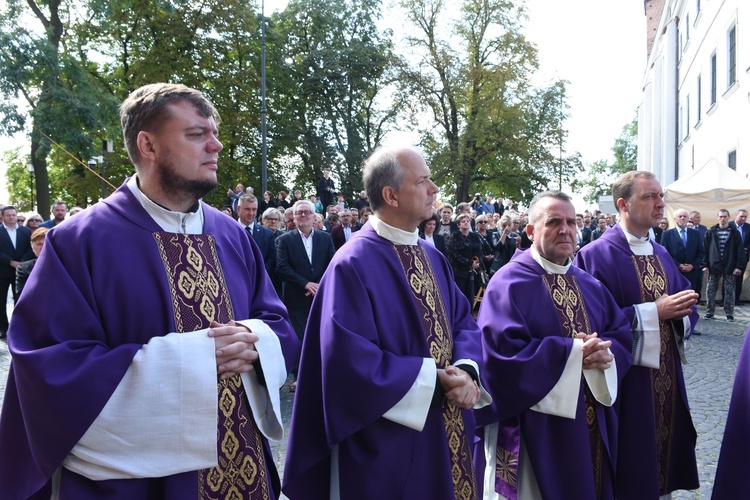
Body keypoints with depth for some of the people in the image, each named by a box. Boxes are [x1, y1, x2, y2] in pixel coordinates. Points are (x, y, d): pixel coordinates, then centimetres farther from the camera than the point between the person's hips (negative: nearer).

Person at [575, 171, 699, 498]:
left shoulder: (661, 254, 12)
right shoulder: (597, 255, -12)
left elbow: (685, 305, 11)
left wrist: (681, 311, -12)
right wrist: (653, 311, -20)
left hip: (667, 380, 7)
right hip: (629, 383, -7)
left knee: (665, 453, 15)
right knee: (631, 470, 4)